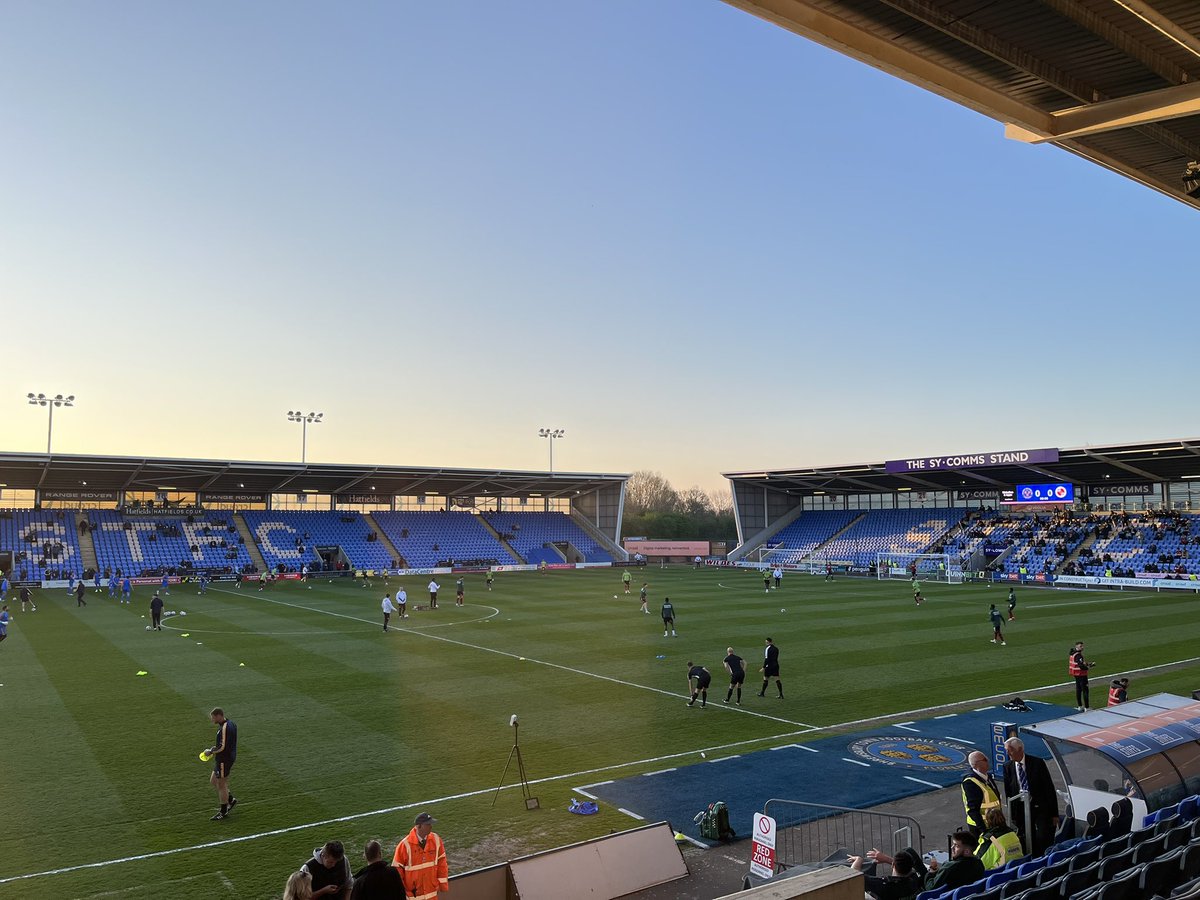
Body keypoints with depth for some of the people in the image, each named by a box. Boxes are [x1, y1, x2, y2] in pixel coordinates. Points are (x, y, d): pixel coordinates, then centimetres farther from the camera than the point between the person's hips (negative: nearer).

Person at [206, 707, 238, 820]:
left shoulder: (225, 728, -24)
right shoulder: (229, 723, 7)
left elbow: (222, 747, -26)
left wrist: (211, 751, -11)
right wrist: (215, 747, 10)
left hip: (224, 760, -10)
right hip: (222, 759, 10)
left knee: (221, 785, 3)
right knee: (213, 781, 19)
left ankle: (223, 812, 16)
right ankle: (231, 800, 26)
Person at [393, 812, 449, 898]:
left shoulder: (436, 840, -8)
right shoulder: (405, 845, -19)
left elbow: (441, 862, 1)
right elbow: (397, 869, -10)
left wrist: (442, 884, 2)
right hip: (412, 894, -3)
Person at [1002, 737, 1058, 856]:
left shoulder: (1037, 763, -7)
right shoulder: (1008, 767, 2)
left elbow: (1050, 788, -4)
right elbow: (1008, 792, 8)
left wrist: (1054, 814, -6)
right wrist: (1012, 815, 5)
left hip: (1040, 807, -3)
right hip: (1021, 809, 3)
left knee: (1044, 839, -9)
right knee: (1028, 843, 5)